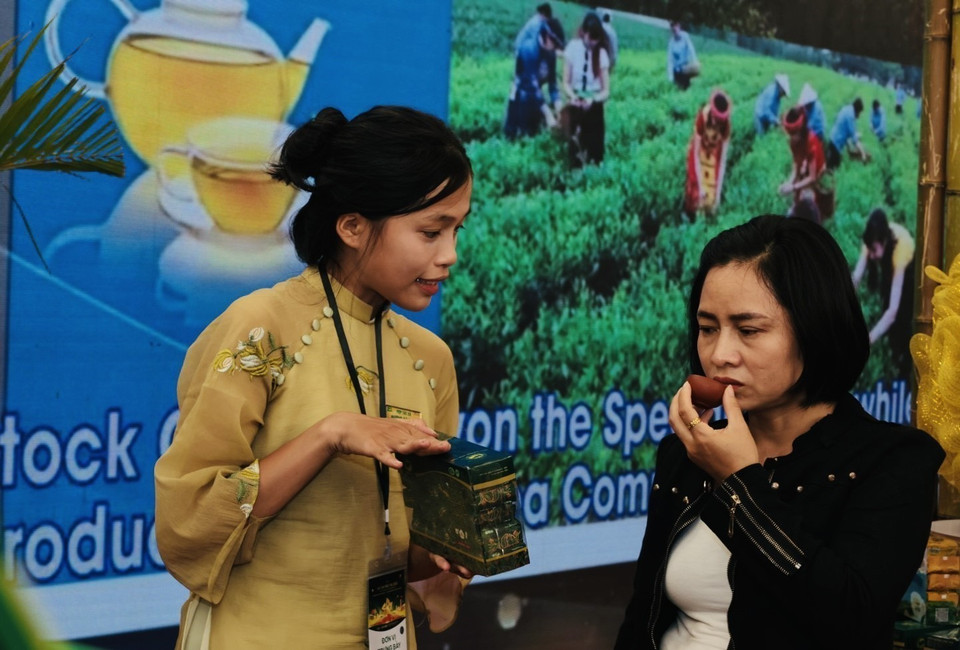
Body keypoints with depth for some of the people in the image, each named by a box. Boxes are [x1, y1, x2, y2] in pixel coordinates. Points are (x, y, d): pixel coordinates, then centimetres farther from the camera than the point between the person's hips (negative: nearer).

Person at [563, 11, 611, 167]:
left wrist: (593, 99, -28)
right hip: (576, 103, 0)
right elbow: (566, 82, -5)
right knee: (575, 145, 1)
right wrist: (572, 96, -25)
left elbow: (606, 91, -8)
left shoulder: (601, 53, -9)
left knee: (595, 147, 1)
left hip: (594, 106, 0)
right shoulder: (573, 47, -10)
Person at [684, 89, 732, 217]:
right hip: (700, 156, -2)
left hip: (714, 158, 2)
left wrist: (718, 191, -18)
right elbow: (696, 154, -27)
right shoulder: (703, 117, -35)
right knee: (697, 195, -3)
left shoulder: (725, 123, -27)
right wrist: (700, 187, -27)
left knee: (712, 199, 0)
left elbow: (723, 158, -18)